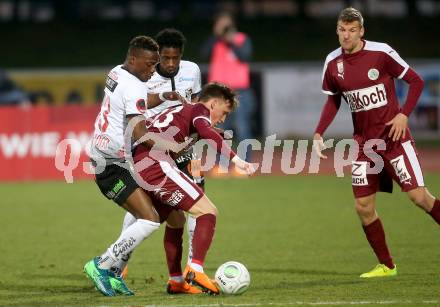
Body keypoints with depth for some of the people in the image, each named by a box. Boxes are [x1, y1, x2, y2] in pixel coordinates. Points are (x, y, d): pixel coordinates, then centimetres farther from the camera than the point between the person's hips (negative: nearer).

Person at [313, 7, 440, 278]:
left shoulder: (381, 53, -12)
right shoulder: (333, 63, 1)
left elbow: (416, 82, -5)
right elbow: (333, 100, 16)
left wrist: (404, 114, -17)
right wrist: (319, 134, 4)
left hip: (394, 137, -4)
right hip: (364, 143, 5)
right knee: (363, 207, 0)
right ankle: (386, 266, 13)